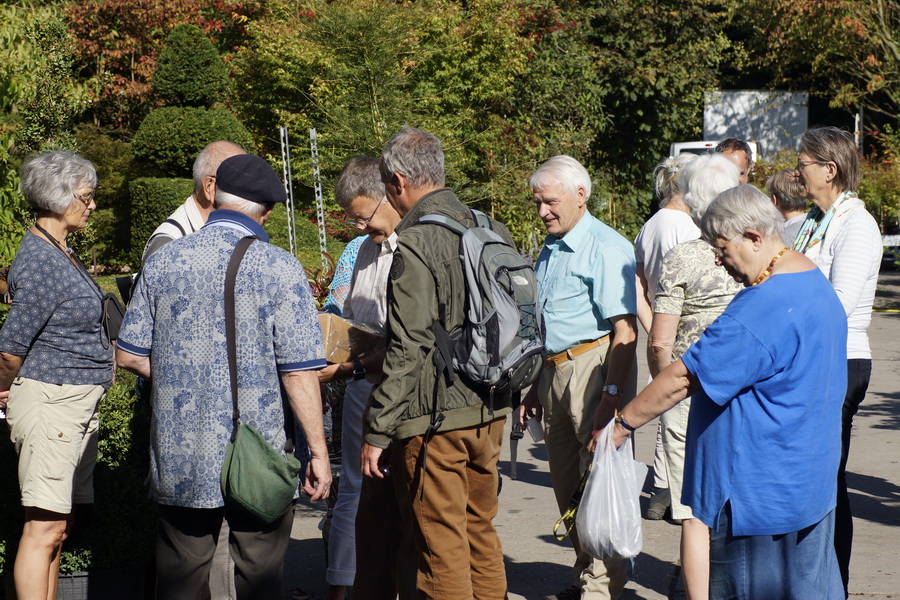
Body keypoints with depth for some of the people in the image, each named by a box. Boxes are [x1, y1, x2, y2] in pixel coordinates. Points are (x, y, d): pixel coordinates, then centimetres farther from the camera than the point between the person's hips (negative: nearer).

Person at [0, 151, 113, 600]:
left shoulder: (60, 253, 15)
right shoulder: (40, 262, -17)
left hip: (77, 403, 10)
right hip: (48, 401, -10)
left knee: (58, 527, 11)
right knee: (44, 527, -10)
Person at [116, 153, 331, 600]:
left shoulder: (163, 261, 2)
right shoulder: (279, 268, -9)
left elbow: (129, 356, 6)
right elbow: (300, 372, -11)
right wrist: (319, 453, -3)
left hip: (179, 460, 3)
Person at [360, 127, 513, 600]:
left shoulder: (415, 245, -16)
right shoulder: (493, 232, 7)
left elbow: (407, 350, -19)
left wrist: (377, 433, -14)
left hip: (437, 419, -8)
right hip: (490, 411, 8)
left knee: (442, 549, 0)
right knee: (481, 532, 18)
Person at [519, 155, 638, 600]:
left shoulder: (605, 247, -13)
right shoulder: (550, 249, 15)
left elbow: (625, 330, -19)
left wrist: (612, 393, -25)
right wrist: (535, 387, 23)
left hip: (594, 369, -9)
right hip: (555, 372, 9)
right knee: (568, 487, 13)